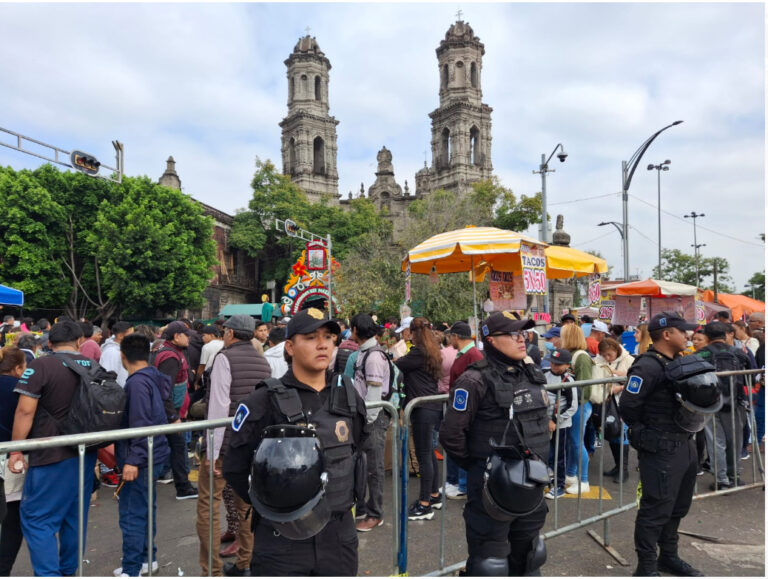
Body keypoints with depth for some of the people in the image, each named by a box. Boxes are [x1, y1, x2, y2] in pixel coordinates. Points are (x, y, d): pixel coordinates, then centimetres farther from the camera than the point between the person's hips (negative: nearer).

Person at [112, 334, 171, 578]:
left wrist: (133, 460, -23)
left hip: (140, 459, -10)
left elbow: (140, 425, -24)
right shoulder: (152, 378, 9)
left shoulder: (137, 382, -19)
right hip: (151, 455, 10)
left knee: (132, 514, -2)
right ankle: (147, 558, 30)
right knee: (145, 510, 19)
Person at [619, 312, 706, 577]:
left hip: (685, 444, 9)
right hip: (661, 450, -9)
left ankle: (669, 557, 37)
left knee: (678, 506, 20)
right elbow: (628, 406, -21)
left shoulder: (679, 362, 11)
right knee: (656, 510, 0)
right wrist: (646, 434, -8)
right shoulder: (648, 366, -20)